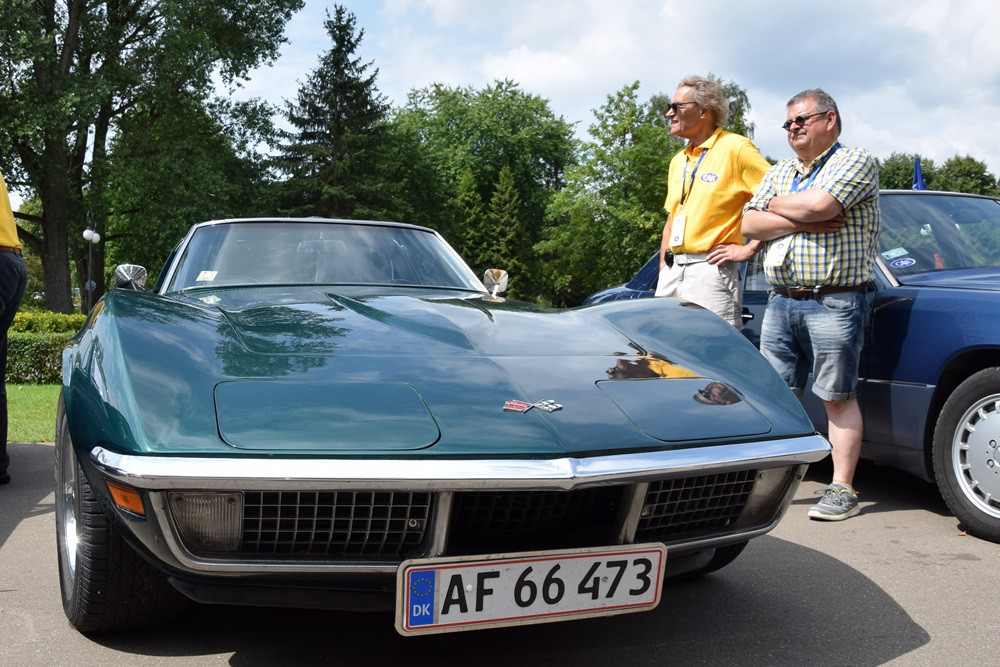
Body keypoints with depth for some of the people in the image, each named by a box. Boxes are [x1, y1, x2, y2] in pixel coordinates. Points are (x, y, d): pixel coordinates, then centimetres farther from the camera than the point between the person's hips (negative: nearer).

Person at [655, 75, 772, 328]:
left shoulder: (735, 148, -5)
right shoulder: (678, 161, 19)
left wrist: (748, 249, -13)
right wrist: (663, 271, 17)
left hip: (710, 269, -7)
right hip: (672, 272, 7)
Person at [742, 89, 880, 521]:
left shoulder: (856, 162, 0)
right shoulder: (779, 173, 19)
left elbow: (819, 203, -18)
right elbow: (749, 224, 5)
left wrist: (778, 206, 1)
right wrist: (803, 221, -8)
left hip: (834, 303, -6)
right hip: (780, 302, 6)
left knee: (838, 398, -2)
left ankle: (843, 491, 3)